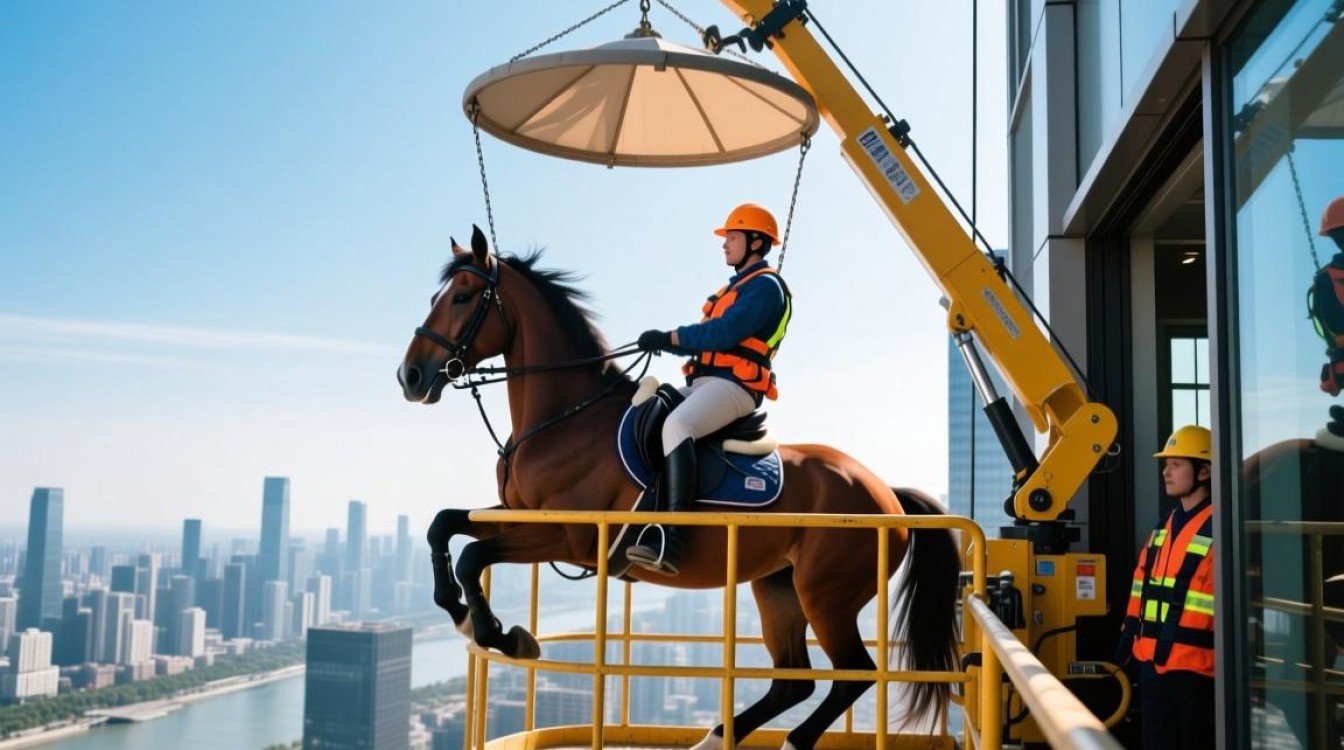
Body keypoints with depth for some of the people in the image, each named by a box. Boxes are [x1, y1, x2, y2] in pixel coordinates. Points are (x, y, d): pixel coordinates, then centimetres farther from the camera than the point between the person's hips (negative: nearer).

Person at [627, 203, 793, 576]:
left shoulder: (765, 285, -4)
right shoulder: (738, 287, 27)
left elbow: (723, 333, -17)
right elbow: (706, 338, 22)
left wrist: (670, 338, -11)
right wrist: (665, 341, 6)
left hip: (734, 385, -11)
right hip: (702, 383, 11)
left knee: (676, 425, -35)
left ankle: (670, 541, -43)